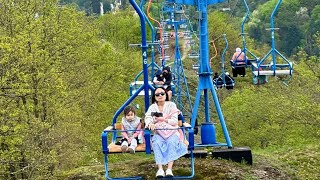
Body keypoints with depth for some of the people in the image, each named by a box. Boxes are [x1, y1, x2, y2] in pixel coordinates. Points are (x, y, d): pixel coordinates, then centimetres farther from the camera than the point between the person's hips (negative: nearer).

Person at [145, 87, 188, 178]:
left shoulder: (171, 105, 3)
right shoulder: (152, 107, 9)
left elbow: (174, 121, -6)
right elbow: (147, 118, -10)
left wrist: (163, 119, -21)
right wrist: (150, 124, -34)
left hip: (172, 132, -1)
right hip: (158, 133, 1)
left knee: (172, 142, -34)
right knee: (156, 143, -32)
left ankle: (169, 169, -42)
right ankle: (160, 169, -41)